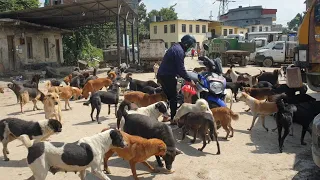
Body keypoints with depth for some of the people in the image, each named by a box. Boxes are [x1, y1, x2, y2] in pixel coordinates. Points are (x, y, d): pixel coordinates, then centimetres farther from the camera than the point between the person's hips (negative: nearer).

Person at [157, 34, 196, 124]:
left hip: (162, 75, 10)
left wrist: (185, 78, 20)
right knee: (173, 97, -1)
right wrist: (189, 80, -11)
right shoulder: (179, 51, -16)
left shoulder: (176, 47, 17)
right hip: (168, 76, -10)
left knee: (167, 95, 19)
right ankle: (173, 119, 6)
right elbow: (181, 68, -19)